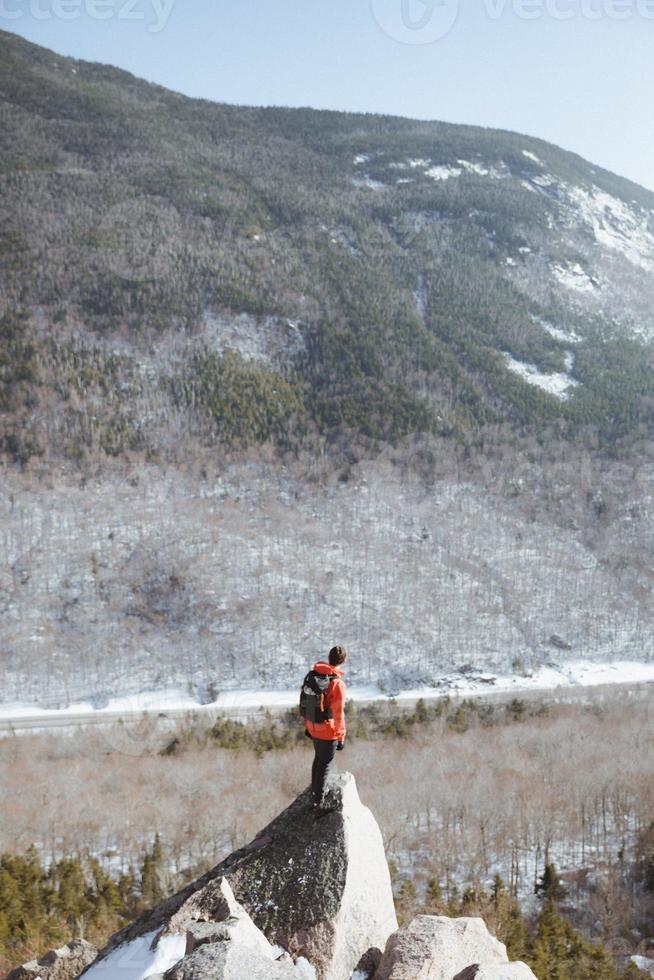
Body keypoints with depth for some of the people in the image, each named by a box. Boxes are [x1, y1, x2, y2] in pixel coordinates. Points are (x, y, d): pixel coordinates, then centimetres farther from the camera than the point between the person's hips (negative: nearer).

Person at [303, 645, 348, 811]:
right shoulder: (337, 683, -26)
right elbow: (338, 714, -21)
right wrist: (341, 738, -10)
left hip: (314, 727, 7)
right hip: (328, 732, -7)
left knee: (318, 759, 26)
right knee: (324, 766, 9)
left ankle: (314, 793, 42)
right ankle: (318, 802, 20)